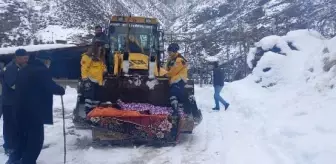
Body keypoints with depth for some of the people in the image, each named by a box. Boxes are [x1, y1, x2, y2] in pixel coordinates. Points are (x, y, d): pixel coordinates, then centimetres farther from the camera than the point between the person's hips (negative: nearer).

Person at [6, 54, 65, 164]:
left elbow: (19, 87, 22)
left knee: (23, 136, 23)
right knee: (36, 138, 1)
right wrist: (61, 90, 1)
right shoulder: (42, 71, -11)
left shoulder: (23, 70, 15)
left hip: (20, 109, 9)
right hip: (34, 111, -9)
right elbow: (51, 87, -16)